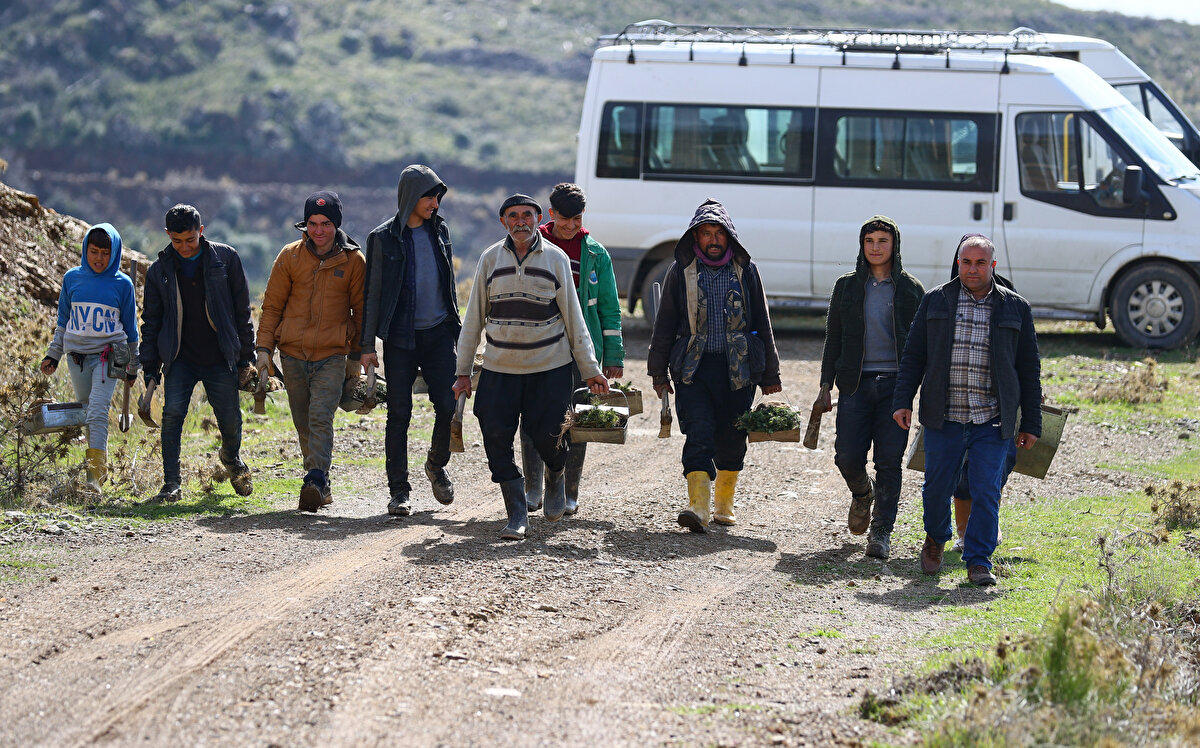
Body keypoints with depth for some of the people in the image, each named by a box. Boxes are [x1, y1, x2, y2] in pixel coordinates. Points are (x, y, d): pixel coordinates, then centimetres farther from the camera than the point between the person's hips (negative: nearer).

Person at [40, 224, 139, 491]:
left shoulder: (122, 284, 0)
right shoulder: (72, 278, 6)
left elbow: (130, 328, 8)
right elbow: (63, 320, 16)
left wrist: (132, 367, 13)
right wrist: (53, 355, 15)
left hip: (109, 355, -3)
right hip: (77, 355, 3)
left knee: (98, 411, -17)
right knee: (86, 411, 8)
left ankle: (95, 476, -21)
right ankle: (100, 466, 21)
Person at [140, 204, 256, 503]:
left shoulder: (226, 258, -1)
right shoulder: (160, 270, 3)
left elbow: (242, 310, 4)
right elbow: (151, 321, 11)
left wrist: (246, 355, 1)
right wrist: (150, 366, 5)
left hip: (221, 360, 0)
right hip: (180, 360, 0)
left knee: (230, 421, 5)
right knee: (172, 413, -17)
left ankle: (231, 458, 39)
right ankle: (171, 484, -10)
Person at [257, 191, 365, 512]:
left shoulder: (352, 260, 0)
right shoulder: (290, 256, 3)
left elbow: (361, 311, 9)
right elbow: (272, 305, 7)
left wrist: (356, 356, 8)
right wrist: (264, 347, 0)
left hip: (333, 355, -2)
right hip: (294, 353, 2)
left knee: (321, 417, -18)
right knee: (304, 425, 7)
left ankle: (316, 482, -26)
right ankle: (321, 485, 19)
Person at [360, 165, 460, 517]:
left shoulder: (439, 230, 9)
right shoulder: (384, 238, -3)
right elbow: (372, 293, -2)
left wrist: (458, 328, 18)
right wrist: (368, 345, -4)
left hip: (438, 333, 3)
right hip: (400, 338, -3)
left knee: (448, 406, -5)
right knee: (399, 414, -2)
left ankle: (436, 465, 22)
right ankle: (399, 491, 5)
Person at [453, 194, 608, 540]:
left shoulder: (556, 259, 1)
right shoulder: (490, 259, 4)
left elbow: (573, 317, 5)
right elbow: (474, 317, 8)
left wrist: (590, 369, 4)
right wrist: (463, 371, 6)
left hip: (550, 367, -1)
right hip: (499, 367, 2)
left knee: (546, 436, -3)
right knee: (496, 439, -7)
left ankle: (555, 478, 31)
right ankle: (517, 514, 3)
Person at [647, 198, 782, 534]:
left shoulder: (746, 271, 6)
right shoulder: (681, 272, 5)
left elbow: (762, 324, 12)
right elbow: (665, 325, 11)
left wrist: (770, 375, 11)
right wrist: (659, 372, 8)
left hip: (738, 368, 1)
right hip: (694, 367, -1)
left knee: (731, 440, 7)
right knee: (699, 434, -14)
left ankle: (724, 503, 24)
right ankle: (698, 508, -22)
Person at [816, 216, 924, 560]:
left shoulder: (910, 289, 6)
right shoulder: (846, 286, 9)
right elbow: (833, 338, 12)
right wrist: (826, 386, 6)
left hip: (896, 385, -1)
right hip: (856, 384, 1)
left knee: (889, 460, -6)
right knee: (848, 457, -6)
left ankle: (881, 532, 4)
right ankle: (862, 496, 28)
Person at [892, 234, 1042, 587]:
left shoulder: (1015, 308, 7)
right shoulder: (936, 301, 7)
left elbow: (1029, 369, 10)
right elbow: (913, 355, 9)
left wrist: (1031, 424, 7)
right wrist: (903, 401, -3)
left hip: (992, 423, 0)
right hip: (944, 419, 1)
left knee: (986, 493, -6)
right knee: (937, 488, 7)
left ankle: (978, 562, 4)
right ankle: (935, 539, 35)